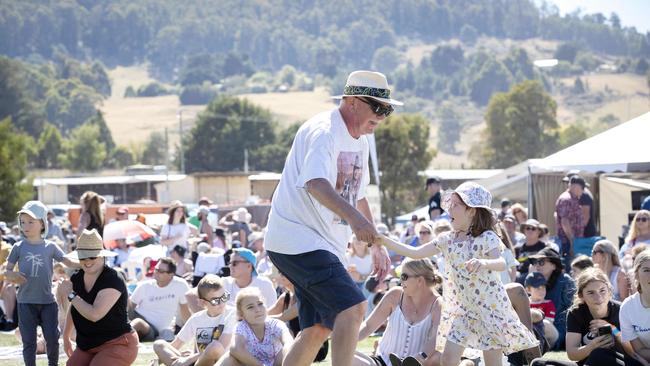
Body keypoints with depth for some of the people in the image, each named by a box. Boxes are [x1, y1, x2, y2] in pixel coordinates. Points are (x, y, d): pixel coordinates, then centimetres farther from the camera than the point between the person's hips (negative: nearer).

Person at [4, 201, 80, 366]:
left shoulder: (50, 247, 3)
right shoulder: (19, 247, 2)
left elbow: (69, 262, 0)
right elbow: (7, 270, 4)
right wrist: (11, 275, -19)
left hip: (47, 301, 1)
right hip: (26, 302, -1)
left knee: (52, 339, 1)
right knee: (29, 342, 2)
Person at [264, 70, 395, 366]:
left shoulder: (359, 141, 16)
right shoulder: (323, 132, -16)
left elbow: (357, 196, 29)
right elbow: (316, 184, -35)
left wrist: (377, 246, 29)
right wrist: (354, 217, -51)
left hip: (325, 247, 10)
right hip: (298, 239, -10)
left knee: (318, 328, 9)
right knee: (353, 306, -22)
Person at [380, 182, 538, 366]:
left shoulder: (486, 238, -17)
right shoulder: (447, 240, 2)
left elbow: (501, 263, -35)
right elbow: (416, 252, 4)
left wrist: (483, 263, -57)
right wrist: (383, 240, -3)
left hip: (489, 307, -6)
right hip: (462, 308, 6)